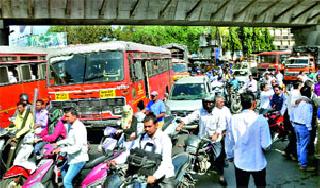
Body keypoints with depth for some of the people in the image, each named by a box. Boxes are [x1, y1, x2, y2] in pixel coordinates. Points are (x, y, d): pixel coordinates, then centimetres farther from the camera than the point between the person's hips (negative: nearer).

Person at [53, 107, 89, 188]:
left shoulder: (79, 128, -23)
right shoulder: (70, 125, 9)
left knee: (67, 181, -16)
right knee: (63, 170, 32)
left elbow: (78, 146, -30)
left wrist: (61, 149, -30)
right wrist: (58, 143, 14)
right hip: (72, 157, 11)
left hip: (78, 159, -11)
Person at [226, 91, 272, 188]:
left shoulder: (234, 119, -12)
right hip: (258, 163, -2)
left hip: (240, 163, 2)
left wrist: (230, 156, 13)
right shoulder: (260, 119, -19)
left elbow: (229, 141, -4)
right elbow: (266, 145, -18)